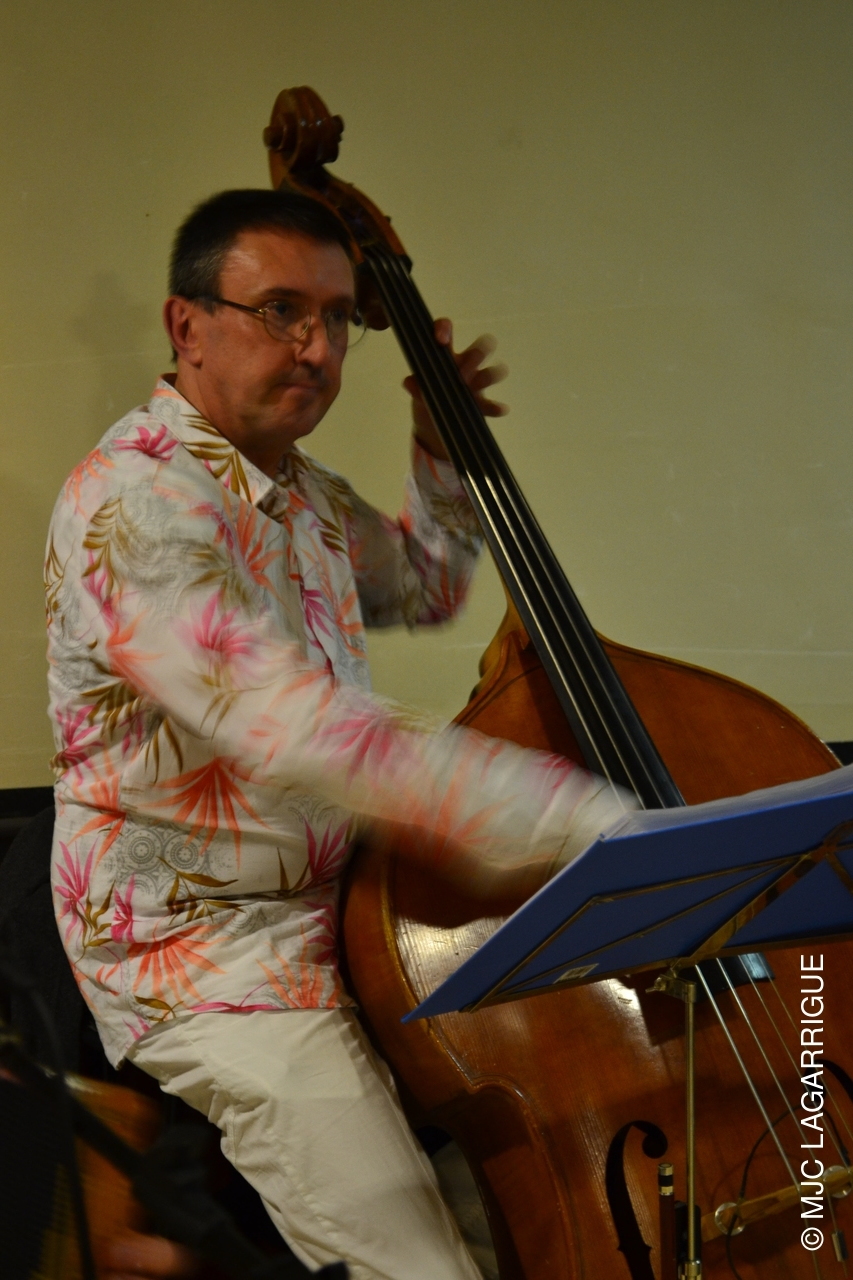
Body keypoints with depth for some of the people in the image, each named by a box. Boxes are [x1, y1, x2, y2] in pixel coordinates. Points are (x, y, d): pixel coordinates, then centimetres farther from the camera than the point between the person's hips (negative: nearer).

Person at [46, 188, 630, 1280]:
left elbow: (427, 589, 33)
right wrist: (584, 822, -36)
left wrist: (442, 453, 13)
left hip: (337, 913, 9)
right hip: (200, 952, -9)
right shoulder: (132, 498, -19)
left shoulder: (302, 493, 12)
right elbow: (291, 730, -32)